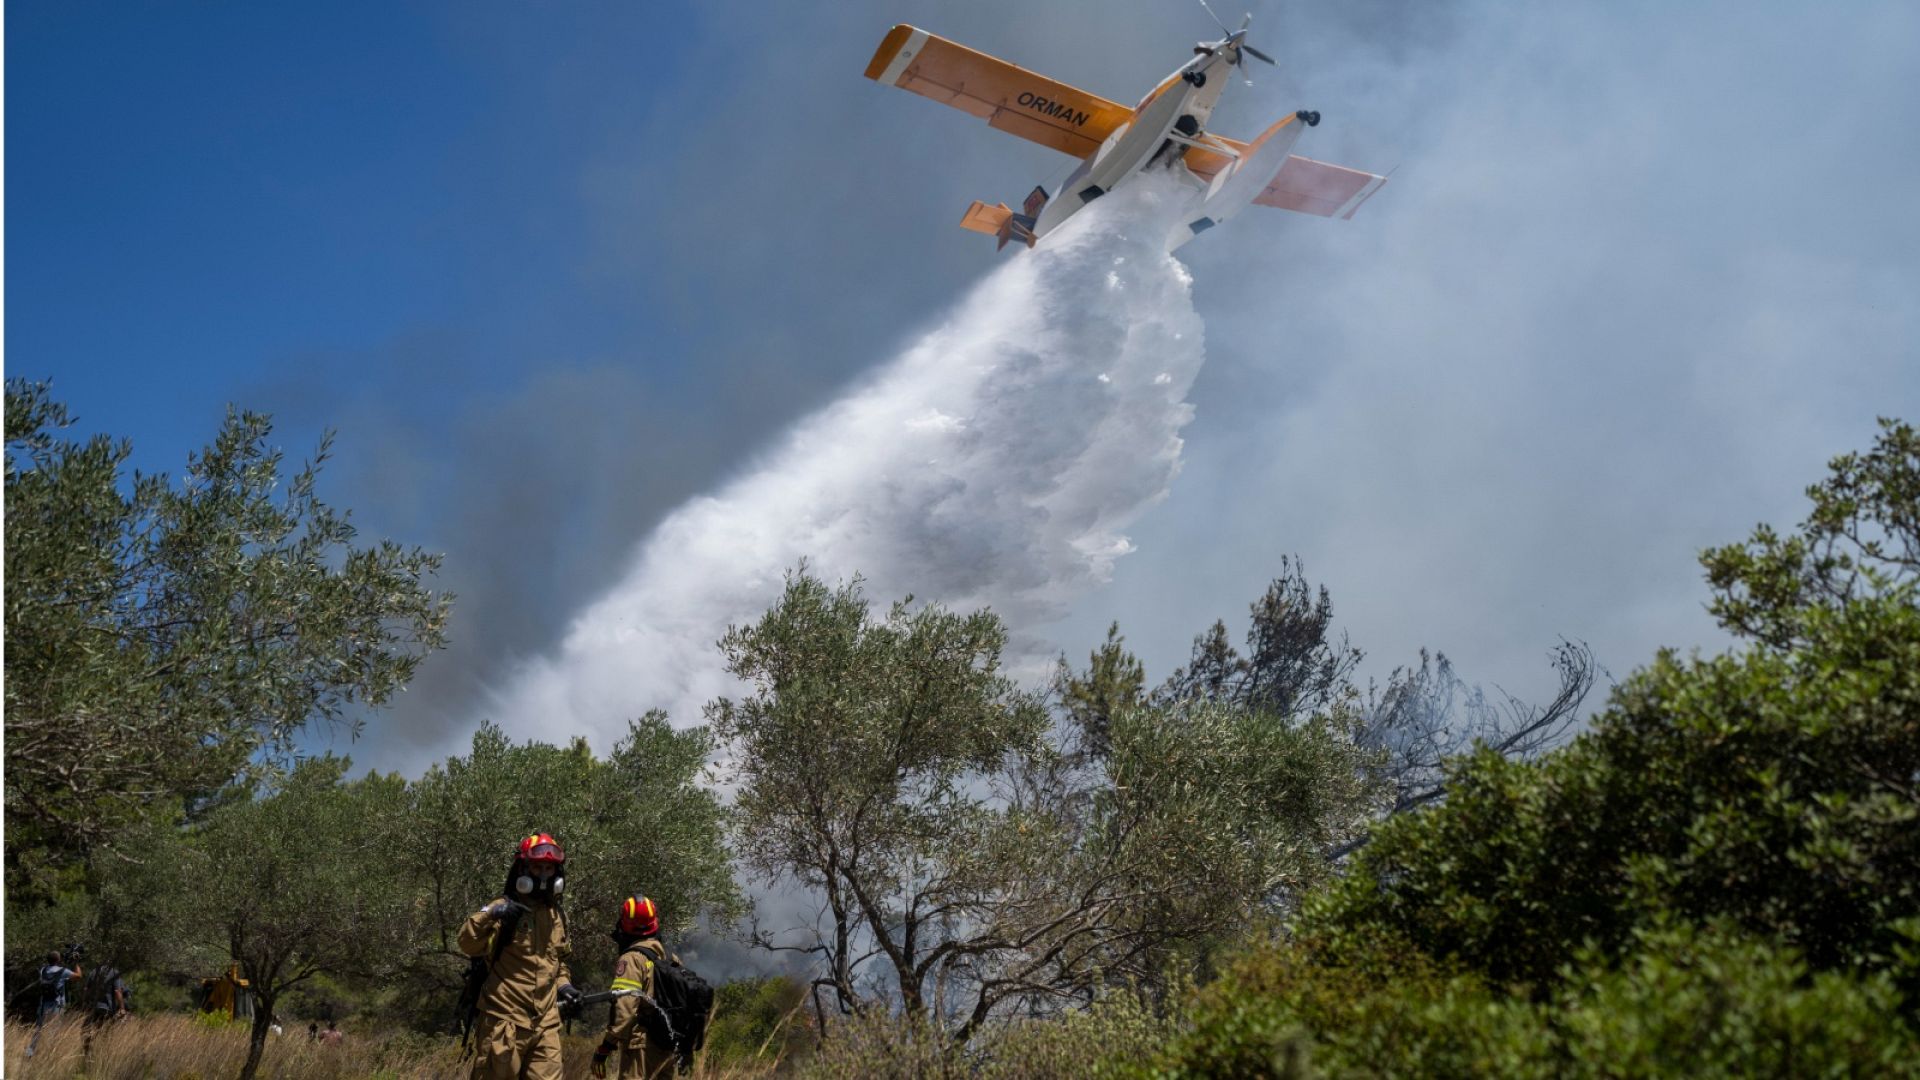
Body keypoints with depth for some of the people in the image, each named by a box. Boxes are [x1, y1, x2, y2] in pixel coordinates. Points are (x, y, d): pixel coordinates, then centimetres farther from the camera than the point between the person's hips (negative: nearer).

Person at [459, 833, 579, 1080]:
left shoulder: (557, 915, 14)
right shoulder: (504, 910, -7)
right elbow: (468, 945, -20)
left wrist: (562, 983, 12)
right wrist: (488, 916, -36)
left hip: (545, 1023, 6)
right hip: (505, 1021, -6)